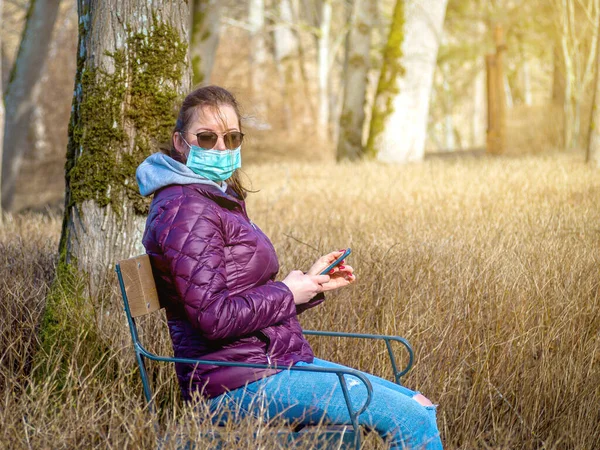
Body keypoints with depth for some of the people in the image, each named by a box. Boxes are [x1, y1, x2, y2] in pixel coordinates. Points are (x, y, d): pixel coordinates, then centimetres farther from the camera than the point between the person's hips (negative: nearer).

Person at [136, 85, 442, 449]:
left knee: (421, 408, 8)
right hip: (238, 384, -10)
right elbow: (214, 317, -23)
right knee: (413, 420, -13)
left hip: (276, 361, 10)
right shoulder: (186, 209, -15)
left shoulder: (218, 201, 18)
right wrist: (287, 293, -11)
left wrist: (311, 284, 9)